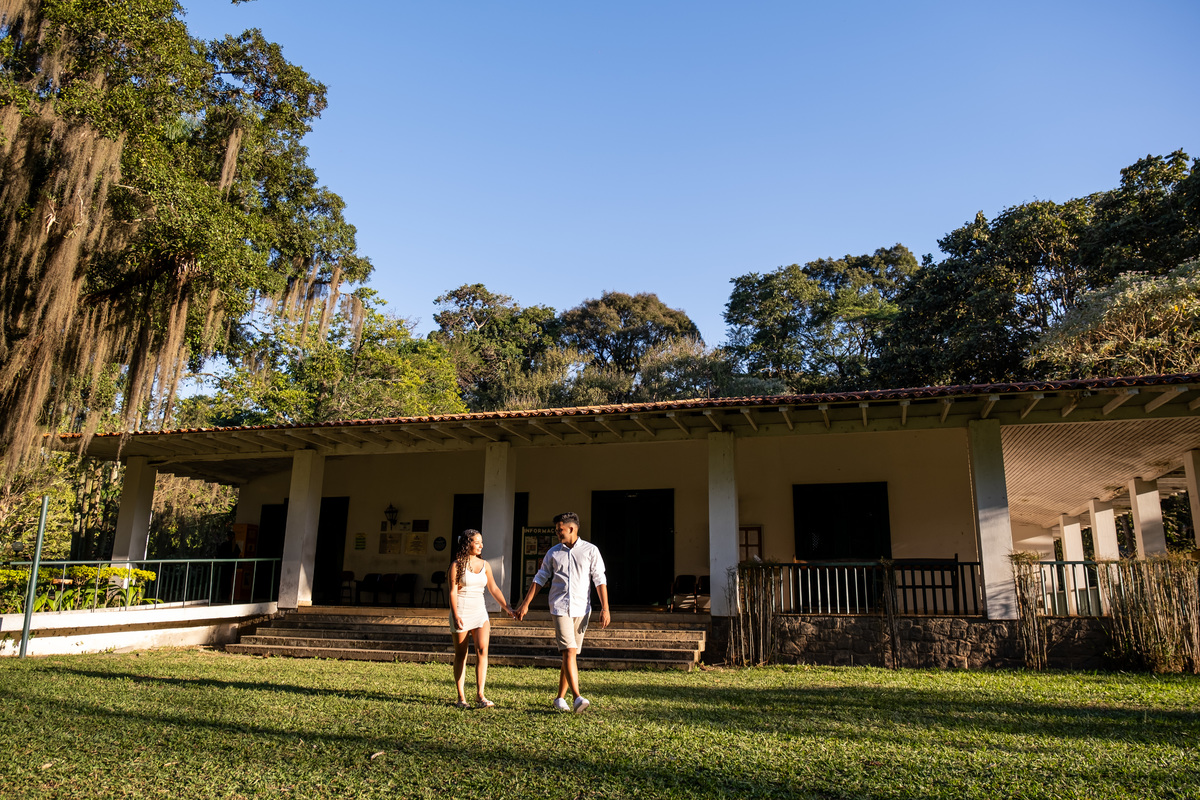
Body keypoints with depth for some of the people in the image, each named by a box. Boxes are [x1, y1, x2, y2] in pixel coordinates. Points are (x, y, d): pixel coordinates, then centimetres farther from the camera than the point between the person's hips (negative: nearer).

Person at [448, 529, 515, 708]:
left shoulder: (484, 565, 9)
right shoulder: (457, 565, -4)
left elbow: (494, 589, 13)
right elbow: (453, 591, -9)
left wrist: (507, 607, 5)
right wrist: (455, 615, -18)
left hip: (480, 613, 4)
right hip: (461, 612, -4)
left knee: (482, 650, -11)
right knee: (461, 655, 3)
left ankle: (480, 694, -11)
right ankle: (461, 697, 12)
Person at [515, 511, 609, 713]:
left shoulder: (591, 550, 1)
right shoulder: (553, 552, 7)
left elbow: (600, 580, -1)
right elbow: (540, 579, 12)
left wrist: (605, 608, -9)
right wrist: (525, 604, 9)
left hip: (581, 609, 0)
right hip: (560, 608, 0)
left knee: (571, 655, 6)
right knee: (569, 651, -14)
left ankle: (560, 697, 19)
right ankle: (578, 698, -17)